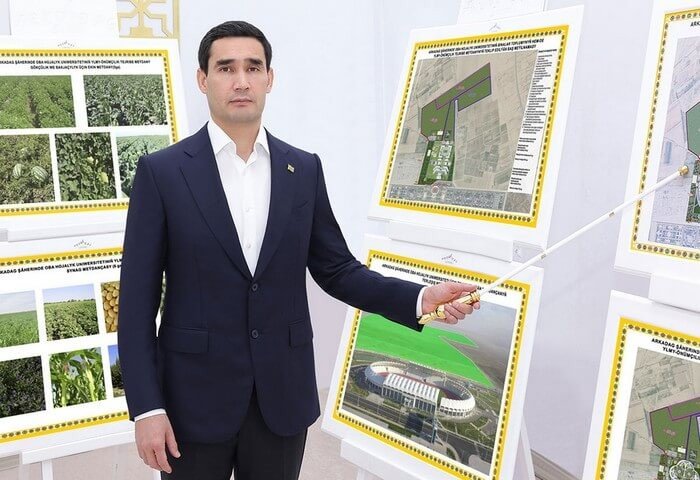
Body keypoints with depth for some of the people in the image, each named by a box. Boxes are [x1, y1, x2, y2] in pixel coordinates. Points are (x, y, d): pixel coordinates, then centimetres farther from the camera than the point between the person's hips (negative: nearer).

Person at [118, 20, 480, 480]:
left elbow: (336, 270, 6)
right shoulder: (162, 171, -6)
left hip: (282, 393, 3)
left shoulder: (304, 169, 3)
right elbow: (138, 300, -6)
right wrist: (146, 407, -11)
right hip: (195, 395, -2)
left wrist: (420, 298, -9)